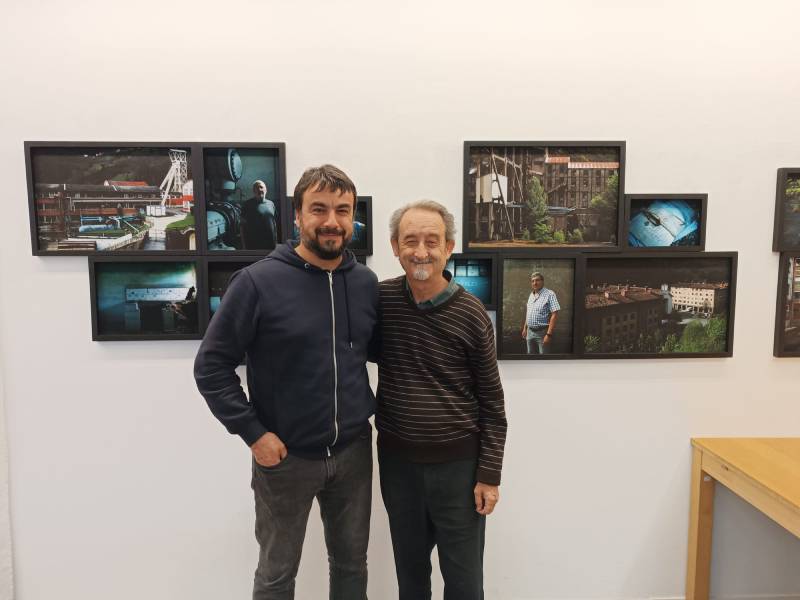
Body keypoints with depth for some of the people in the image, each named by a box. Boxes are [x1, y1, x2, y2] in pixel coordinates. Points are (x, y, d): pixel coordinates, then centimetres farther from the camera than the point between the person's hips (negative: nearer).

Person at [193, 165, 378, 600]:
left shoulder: (367, 283, -1)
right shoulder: (258, 282, -14)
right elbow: (211, 366, -11)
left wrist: (373, 409, 3)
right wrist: (253, 433, -14)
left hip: (354, 451, 4)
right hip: (285, 456, -3)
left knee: (352, 564, 21)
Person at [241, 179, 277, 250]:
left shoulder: (271, 204, 12)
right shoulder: (248, 204, -1)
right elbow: (243, 226, -3)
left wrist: (276, 241, 13)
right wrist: (245, 245, -9)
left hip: (270, 244, 5)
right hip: (254, 245, -5)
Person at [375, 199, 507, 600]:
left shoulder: (471, 314, -12)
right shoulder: (380, 299, -6)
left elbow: (491, 402, -6)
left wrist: (489, 474, -6)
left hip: (458, 463, -2)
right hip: (397, 460, 2)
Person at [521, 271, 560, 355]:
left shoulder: (549, 294, -12)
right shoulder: (531, 295, 12)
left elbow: (554, 315, -18)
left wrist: (549, 334, -23)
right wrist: (525, 328, 17)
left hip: (542, 332, -7)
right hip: (530, 332, 7)